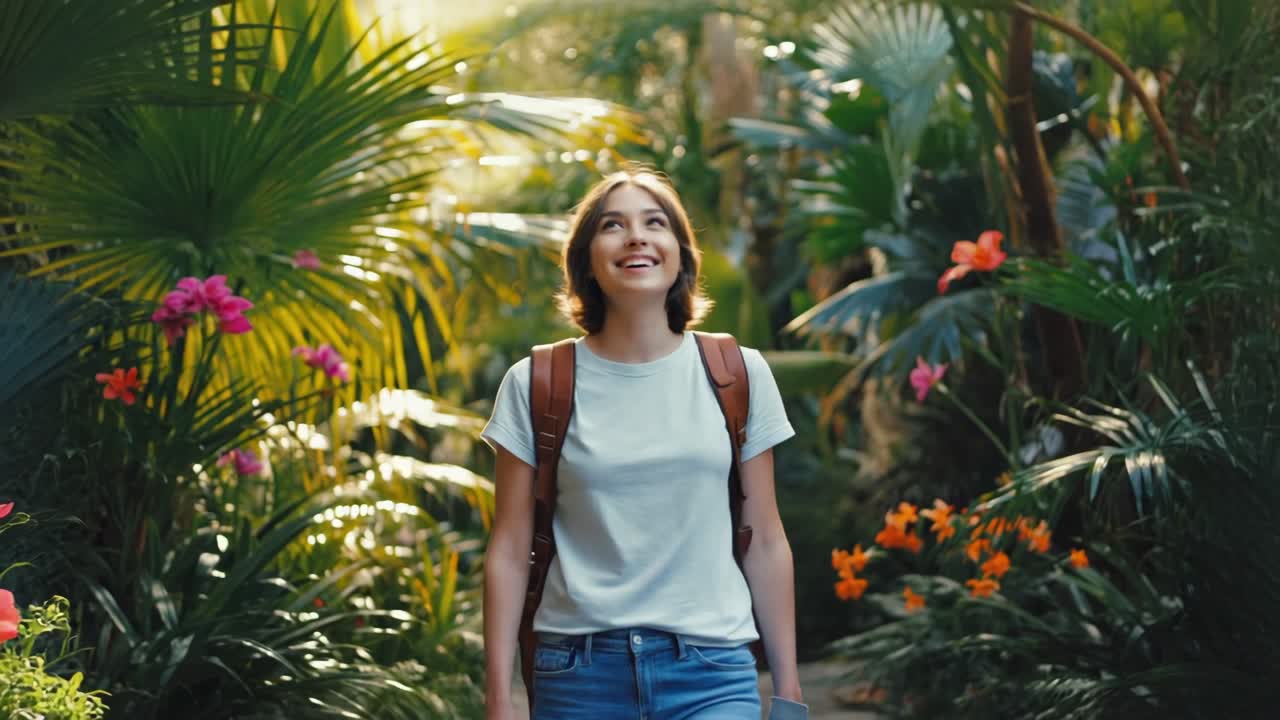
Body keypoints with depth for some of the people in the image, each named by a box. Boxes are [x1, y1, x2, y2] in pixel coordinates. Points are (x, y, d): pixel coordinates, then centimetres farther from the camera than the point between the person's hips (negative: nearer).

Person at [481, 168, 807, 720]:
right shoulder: (536, 384, 0)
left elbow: (765, 541, 7)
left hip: (712, 670, 0)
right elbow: (510, 549, 1)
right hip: (579, 669, 0)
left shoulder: (738, 375, 3)